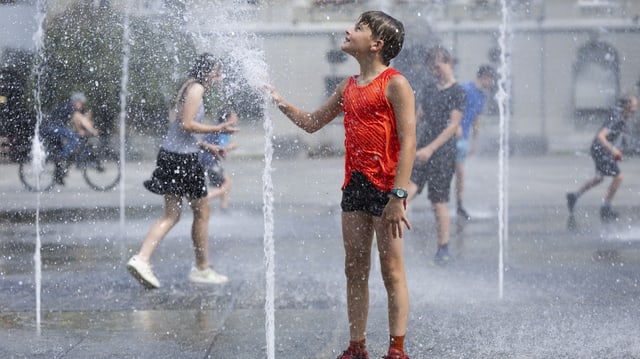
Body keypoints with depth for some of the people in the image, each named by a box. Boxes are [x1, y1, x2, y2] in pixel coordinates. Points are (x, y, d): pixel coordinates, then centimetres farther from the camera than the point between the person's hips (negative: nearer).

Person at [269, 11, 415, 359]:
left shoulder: (395, 84, -8)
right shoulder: (347, 88, 14)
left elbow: (408, 141, -14)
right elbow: (311, 123, 26)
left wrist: (398, 196, -20)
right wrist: (278, 101, 11)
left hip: (385, 186, -7)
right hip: (354, 185, 7)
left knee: (392, 271, -3)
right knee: (355, 270, 9)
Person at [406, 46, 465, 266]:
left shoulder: (457, 92, -5)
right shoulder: (429, 90, 16)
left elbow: (453, 125, -12)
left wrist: (430, 148, -18)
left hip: (443, 153, -5)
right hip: (422, 151, 5)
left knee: (438, 202, -1)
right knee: (406, 191, -11)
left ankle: (444, 250, 8)